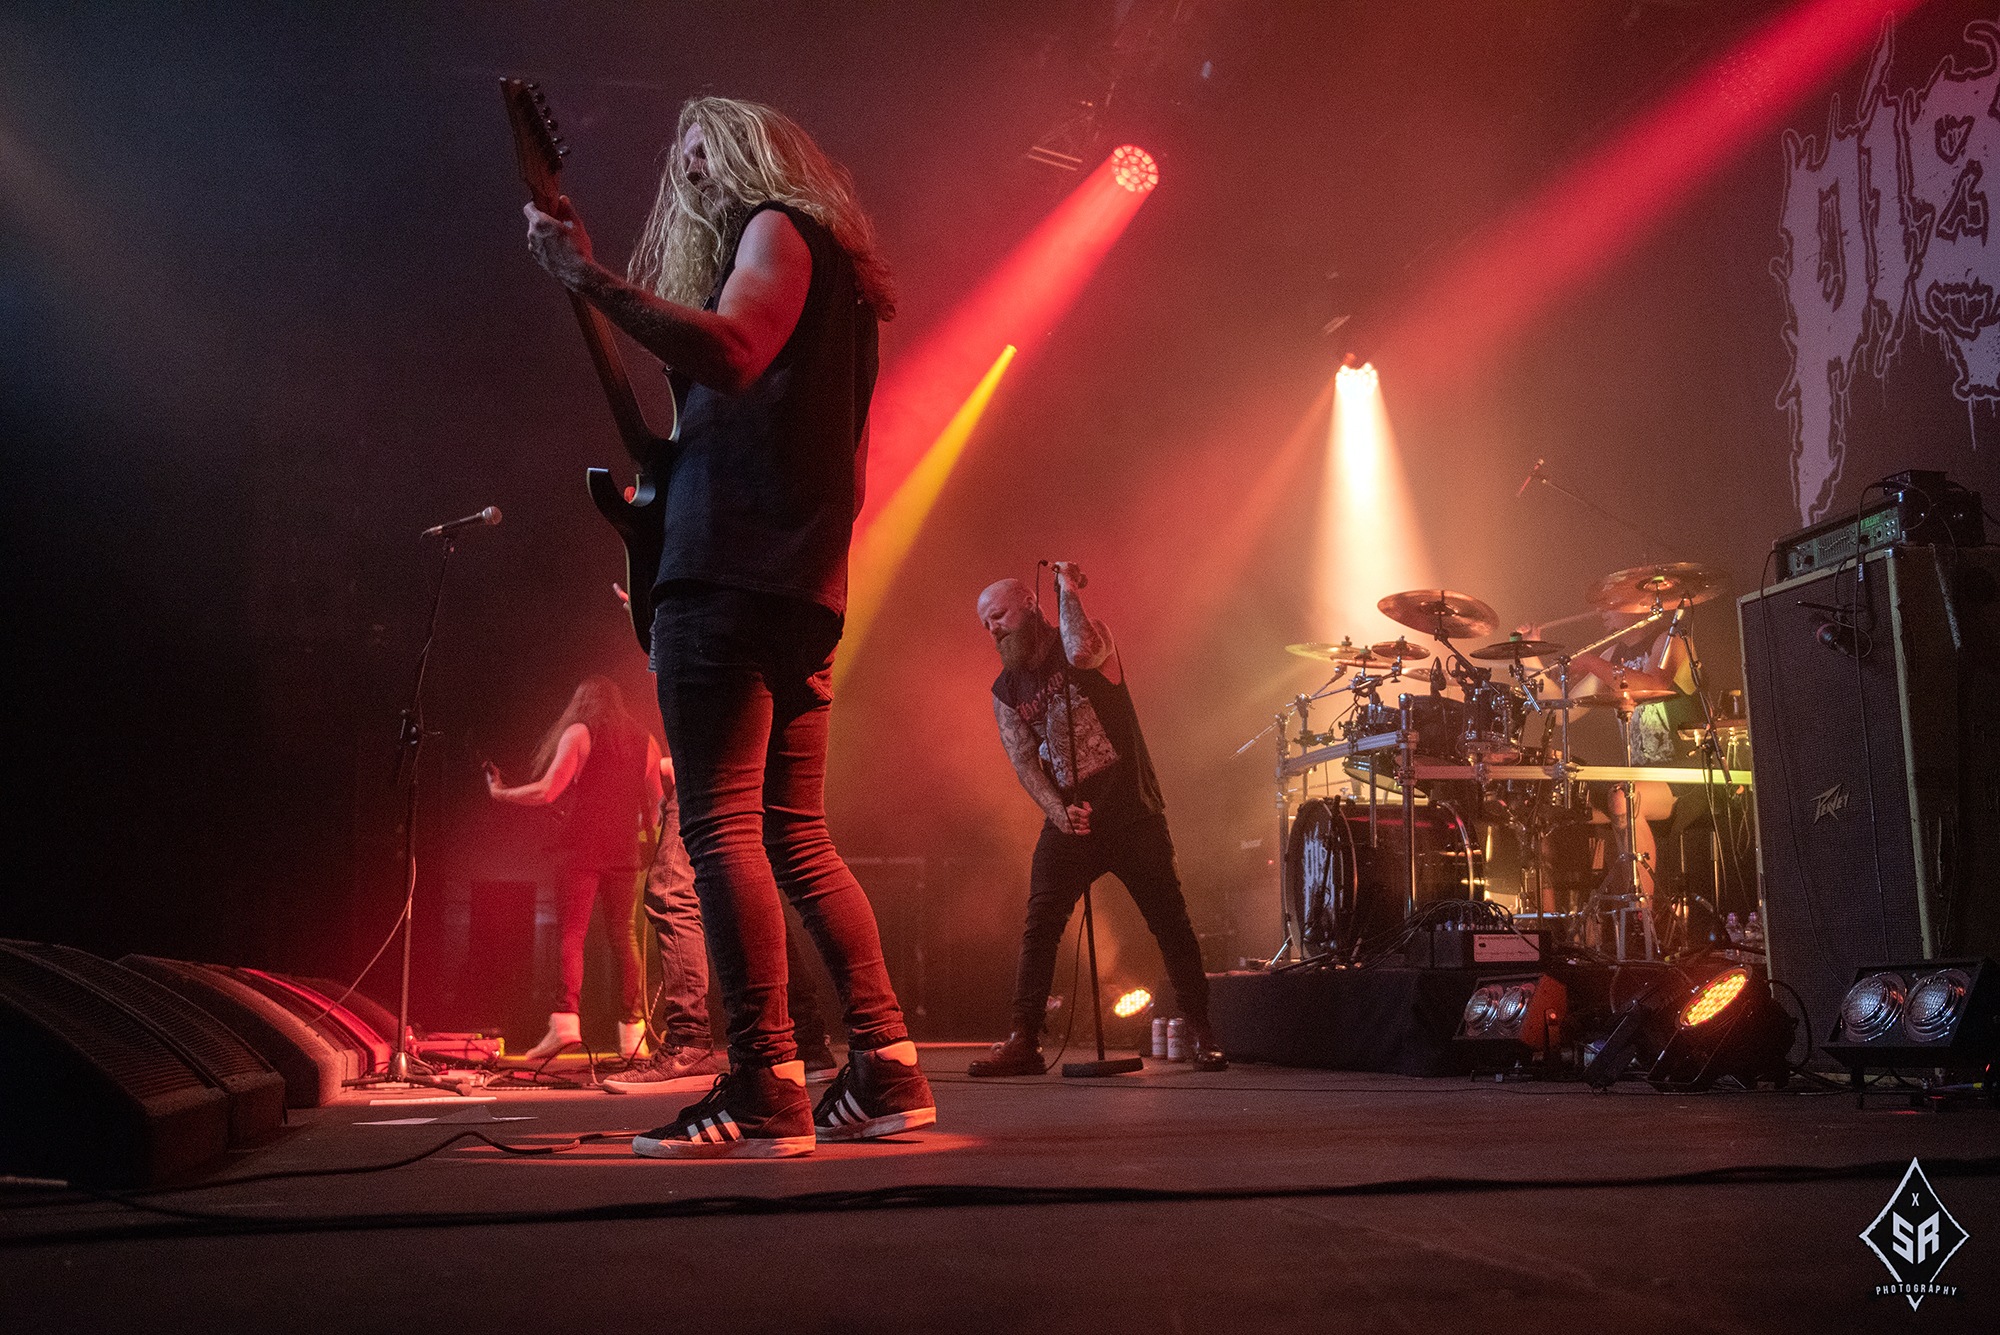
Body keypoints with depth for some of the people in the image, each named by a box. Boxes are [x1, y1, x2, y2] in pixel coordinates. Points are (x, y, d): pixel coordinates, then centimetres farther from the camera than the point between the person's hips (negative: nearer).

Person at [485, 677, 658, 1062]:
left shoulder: (579, 733, 1)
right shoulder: (645, 740, 15)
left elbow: (547, 790, -7)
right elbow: (656, 803, 16)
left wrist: (499, 792, 7)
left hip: (581, 847, -4)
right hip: (624, 852, 4)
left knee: (570, 932, -6)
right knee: (624, 937, 7)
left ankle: (565, 1019, -20)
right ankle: (632, 1029, 3)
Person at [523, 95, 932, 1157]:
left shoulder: (778, 225, 3)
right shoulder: (828, 270, 31)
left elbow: (728, 353, -18)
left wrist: (589, 278, -16)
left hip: (729, 572, -10)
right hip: (799, 590, 10)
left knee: (720, 826, -12)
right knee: (795, 838, 10)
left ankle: (763, 1091, -14)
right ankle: (886, 1072, 10)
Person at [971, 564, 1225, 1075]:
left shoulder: (1089, 640, -3)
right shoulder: (1005, 691, 8)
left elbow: (1081, 653, -29)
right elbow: (1023, 759, 0)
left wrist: (1066, 587, -16)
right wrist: (1057, 811, -16)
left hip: (1132, 812, -3)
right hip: (1067, 820, 3)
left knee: (1171, 924, 0)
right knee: (1039, 928, -8)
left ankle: (1202, 1037, 11)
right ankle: (1024, 1041, -4)